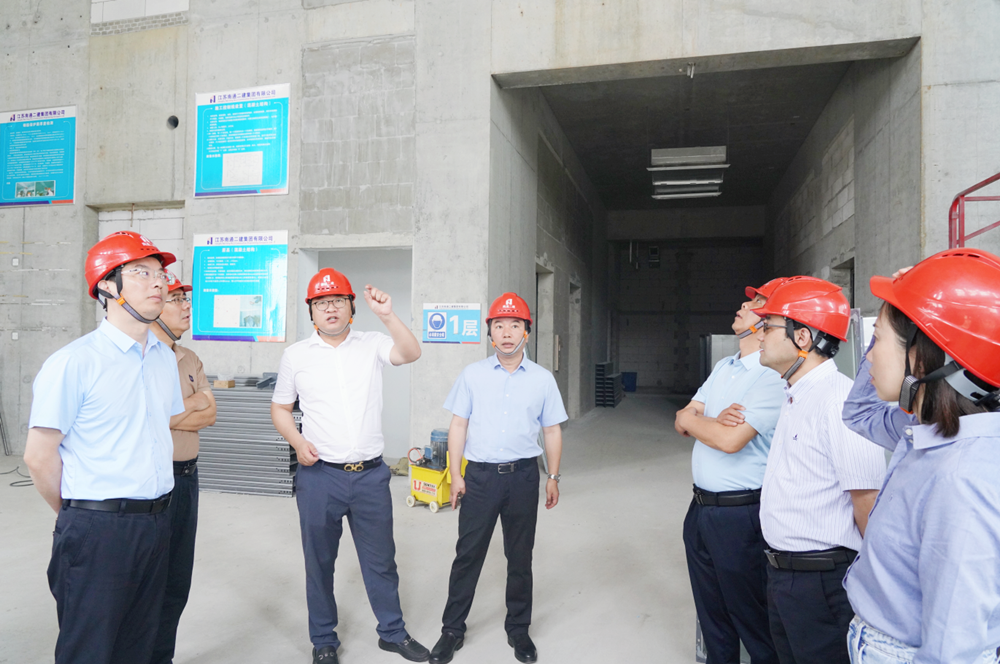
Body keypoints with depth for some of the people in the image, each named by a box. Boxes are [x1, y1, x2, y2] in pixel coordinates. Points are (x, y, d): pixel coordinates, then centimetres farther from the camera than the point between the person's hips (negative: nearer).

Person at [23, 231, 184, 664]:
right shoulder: (74, 362, -12)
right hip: (97, 530, -6)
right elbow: (39, 456, -10)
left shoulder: (165, 357, 8)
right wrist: (78, 515, 2)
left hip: (156, 524, 6)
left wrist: (152, 511, 15)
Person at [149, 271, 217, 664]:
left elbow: (210, 415, 4)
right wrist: (193, 402, -10)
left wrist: (168, 413, -13)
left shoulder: (190, 360, 11)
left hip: (187, 476, 7)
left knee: (178, 580, 17)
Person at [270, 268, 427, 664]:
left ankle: (392, 632, 33)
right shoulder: (296, 355, 3)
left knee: (381, 560, 13)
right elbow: (279, 408, 9)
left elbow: (411, 353, -16)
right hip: (319, 475, 0)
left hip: (371, 474, 0)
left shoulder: (373, 345, 1)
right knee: (319, 562, 13)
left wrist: (387, 316, -29)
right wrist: (297, 441, -8)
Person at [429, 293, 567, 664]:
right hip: (480, 475, -1)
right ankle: (452, 630, 24)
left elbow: (552, 430, 8)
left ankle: (518, 630, 31)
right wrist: (456, 474, -2)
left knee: (520, 557, 13)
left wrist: (553, 477, 6)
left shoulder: (542, 379, 2)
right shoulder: (472, 375, 1)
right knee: (468, 554, 6)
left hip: (523, 476, 1)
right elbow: (458, 426, 2)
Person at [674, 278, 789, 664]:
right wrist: (712, 419, -15)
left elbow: (731, 439, -26)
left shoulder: (772, 376, -17)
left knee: (752, 622, 9)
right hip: (701, 508, 8)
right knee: (712, 617, 22)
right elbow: (682, 421, 8)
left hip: (740, 514, -8)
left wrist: (691, 418, -6)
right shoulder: (723, 367, 11)